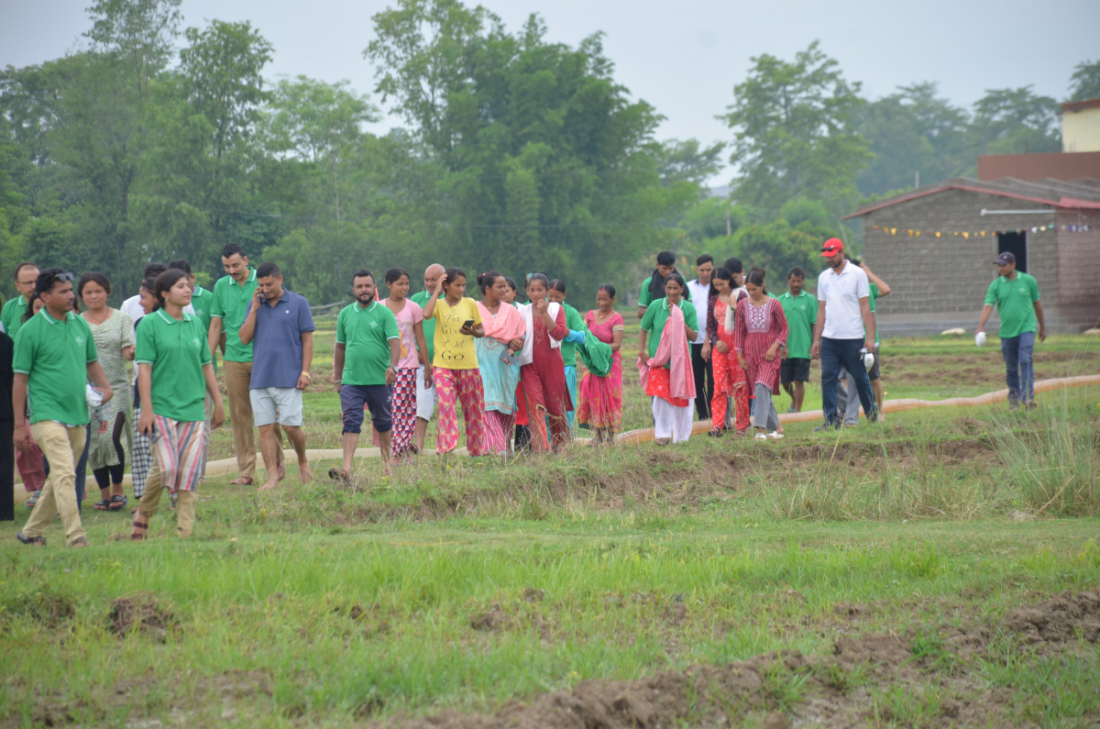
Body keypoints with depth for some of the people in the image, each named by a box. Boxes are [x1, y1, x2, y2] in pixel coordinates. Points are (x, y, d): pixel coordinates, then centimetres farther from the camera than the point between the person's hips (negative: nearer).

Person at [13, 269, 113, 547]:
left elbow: (92, 362, 23)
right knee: (64, 475, -16)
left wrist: (104, 386, 2)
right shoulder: (30, 331, -7)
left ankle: (32, 532, 27)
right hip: (47, 414, -6)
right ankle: (76, 537, -19)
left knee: (60, 478, 13)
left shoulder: (80, 324, 9)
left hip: (78, 416, 6)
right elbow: (20, 378, -5)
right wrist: (19, 424, -6)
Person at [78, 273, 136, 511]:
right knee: (93, 442, 2)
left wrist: (131, 352, -26)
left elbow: (128, 351, -4)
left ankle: (118, 491, -3)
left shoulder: (121, 319, 5)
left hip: (117, 387, -2)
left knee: (112, 436, -17)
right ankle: (104, 494, 14)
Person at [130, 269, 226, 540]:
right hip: (162, 408, -4)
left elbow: (206, 365, 16)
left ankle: (185, 530, 6)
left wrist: (218, 403, 15)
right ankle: (143, 513, 12)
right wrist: (146, 410, -12)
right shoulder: (150, 324, -4)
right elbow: (144, 368, -7)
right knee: (166, 467, -13)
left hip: (193, 408, 4)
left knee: (190, 472, 0)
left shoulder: (195, 323, 10)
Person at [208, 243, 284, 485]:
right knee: (239, 415, 2)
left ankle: (277, 462, 15)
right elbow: (215, 325, 11)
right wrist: (208, 360, 7)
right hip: (234, 359, 3)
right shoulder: (221, 286, 8)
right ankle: (246, 470, 5)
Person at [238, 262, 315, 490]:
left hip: (288, 378, -3)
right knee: (265, 428, -1)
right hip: (259, 378, 3)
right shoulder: (255, 305, 11)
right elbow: (244, 338, 4)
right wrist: (254, 308, -4)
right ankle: (272, 476, 2)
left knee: (291, 427, -5)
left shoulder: (298, 303, 2)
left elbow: (307, 340, 1)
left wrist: (305, 372, -6)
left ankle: (303, 461, 22)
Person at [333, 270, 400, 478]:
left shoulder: (384, 313, -2)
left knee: (383, 422, 12)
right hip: (351, 380, 2)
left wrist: (393, 366, -29)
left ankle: (386, 463, 28)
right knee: (351, 422, -9)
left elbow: (395, 342, -12)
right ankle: (346, 470, -19)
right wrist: (337, 378, 16)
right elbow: (340, 347, 16)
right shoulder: (345, 314, 9)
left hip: (380, 380, -2)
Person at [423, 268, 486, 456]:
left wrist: (473, 332, -14)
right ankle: (445, 449, -16)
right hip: (443, 365, -1)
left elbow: (481, 331, 9)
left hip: (468, 365, 1)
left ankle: (476, 451, 19)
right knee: (446, 404, -15)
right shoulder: (439, 304, 3)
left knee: (473, 408, 7)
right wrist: (437, 292, -10)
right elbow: (426, 314, -20)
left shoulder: (470, 304, 5)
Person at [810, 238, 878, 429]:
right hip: (829, 339, 4)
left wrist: (870, 337, -10)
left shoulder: (857, 274, -2)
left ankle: (872, 413, 22)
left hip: (853, 338, -4)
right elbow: (822, 310, 14)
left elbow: (864, 307, -4)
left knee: (860, 377, 6)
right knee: (827, 377, -5)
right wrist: (816, 339, 9)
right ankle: (831, 419, -3)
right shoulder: (824, 277, 11)